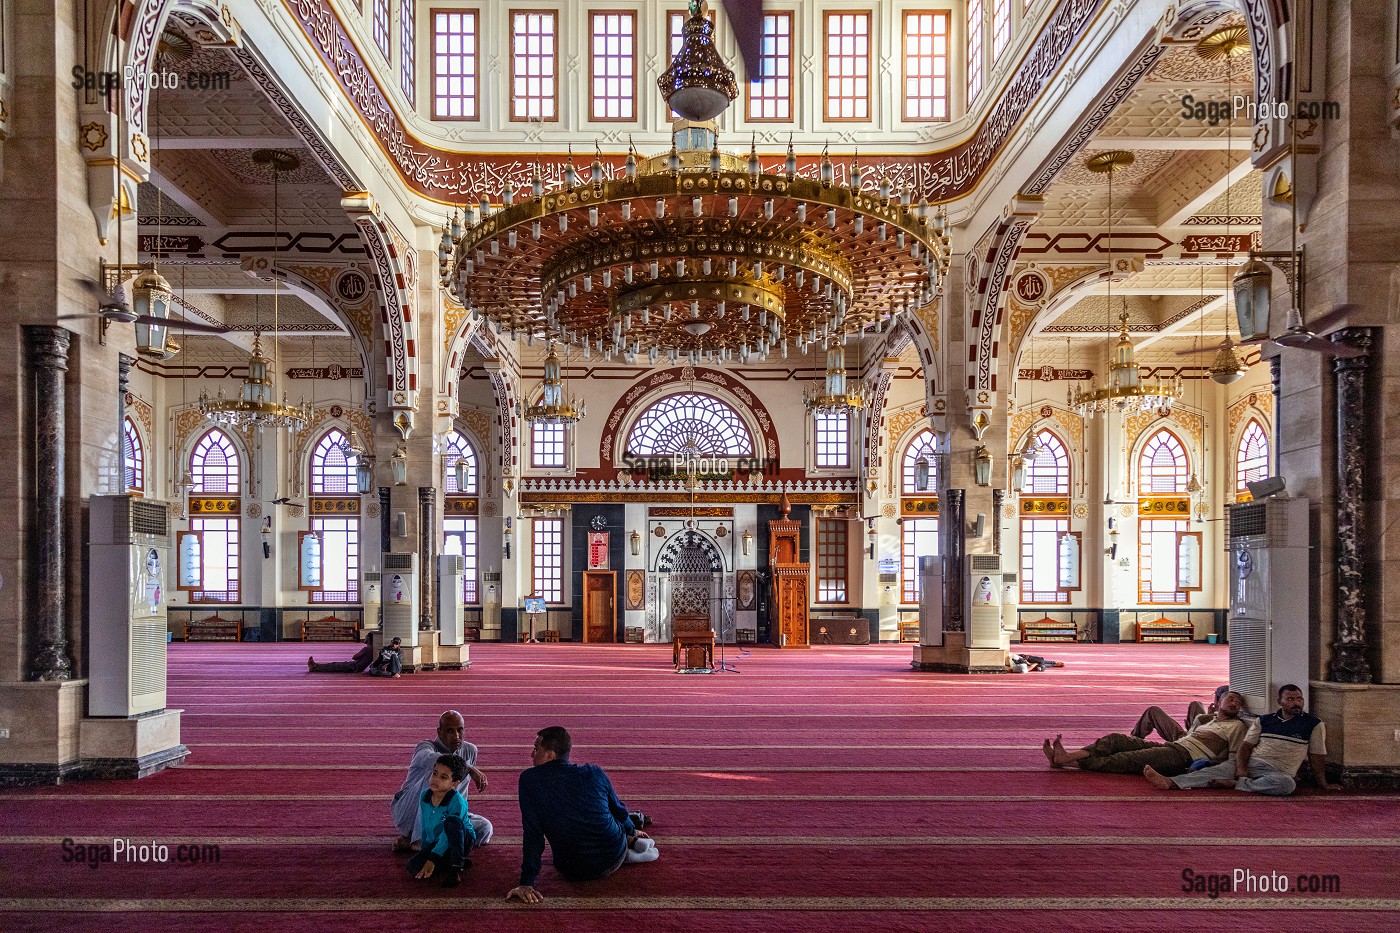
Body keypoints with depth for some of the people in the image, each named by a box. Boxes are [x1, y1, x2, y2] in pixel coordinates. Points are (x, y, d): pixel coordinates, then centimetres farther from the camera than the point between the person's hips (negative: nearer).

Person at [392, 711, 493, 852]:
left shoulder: (470, 751, 2)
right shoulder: (426, 746, -15)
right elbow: (431, 758, -43)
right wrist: (470, 769, -49)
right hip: (409, 813, -5)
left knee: (484, 828, -16)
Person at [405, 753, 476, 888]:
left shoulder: (457, 803, -24)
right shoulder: (425, 796, -4)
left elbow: (447, 837, -26)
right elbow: (424, 825, 11)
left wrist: (432, 859, -29)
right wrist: (424, 849, 15)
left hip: (462, 840, -6)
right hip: (434, 843, 6)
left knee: (451, 821, -37)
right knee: (414, 867, -21)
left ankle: (457, 865, -24)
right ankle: (455, 862, -2)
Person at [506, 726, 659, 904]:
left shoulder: (529, 779, -13)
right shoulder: (594, 773, -6)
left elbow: (532, 834, -15)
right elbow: (618, 809, 11)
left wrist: (527, 882, -10)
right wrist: (632, 831, 32)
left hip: (574, 872, -3)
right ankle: (633, 843, 22)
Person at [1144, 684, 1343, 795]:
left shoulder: (1313, 724, 8)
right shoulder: (1263, 721, 15)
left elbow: (1317, 757, 10)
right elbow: (1246, 745, 9)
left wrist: (1323, 784, 8)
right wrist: (1240, 768, -8)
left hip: (1278, 772, -3)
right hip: (1250, 763, 3)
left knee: (1287, 784, -39)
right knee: (1217, 770, -23)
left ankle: (1234, 784, -34)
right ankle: (1170, 782, -44)